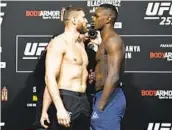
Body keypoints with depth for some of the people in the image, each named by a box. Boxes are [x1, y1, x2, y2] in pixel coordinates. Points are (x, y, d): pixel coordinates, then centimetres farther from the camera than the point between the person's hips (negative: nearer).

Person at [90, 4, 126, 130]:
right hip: (108, 96, 10)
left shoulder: (112, 40, -13)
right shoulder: (107, 41, 19)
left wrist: (100, 105, -21)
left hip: (109, 98, -10)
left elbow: (113, 76, -22)